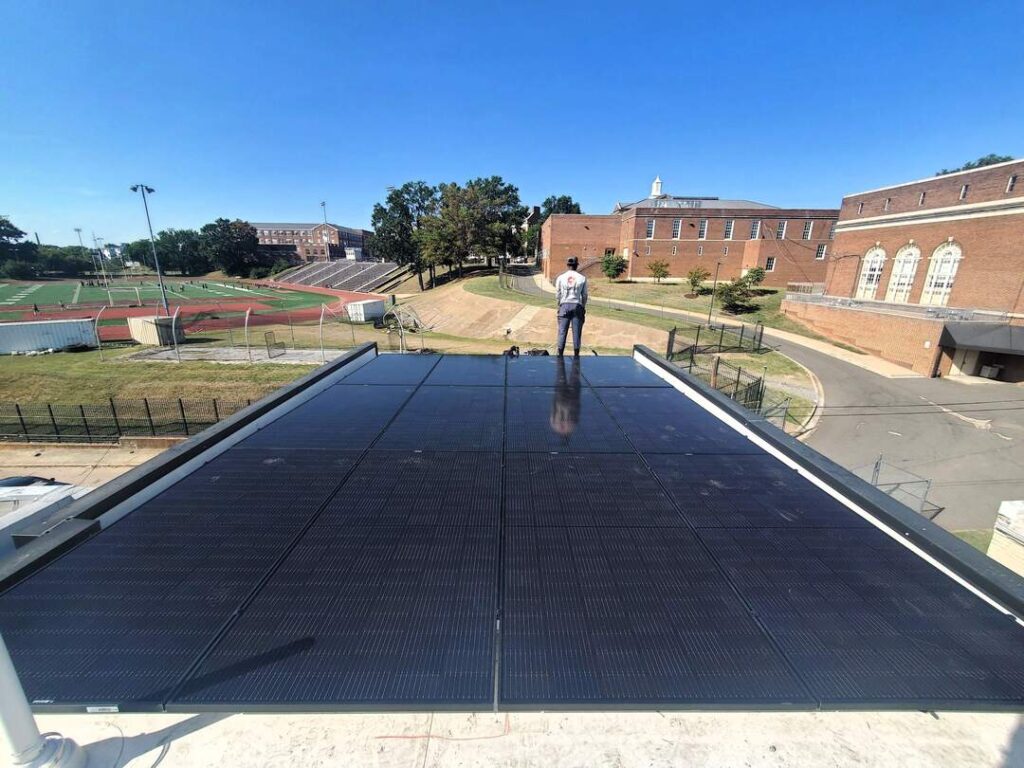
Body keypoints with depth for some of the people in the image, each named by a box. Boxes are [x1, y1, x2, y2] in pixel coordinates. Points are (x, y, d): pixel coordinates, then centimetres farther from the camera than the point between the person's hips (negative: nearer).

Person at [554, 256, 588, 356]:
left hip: (564, 306, 0)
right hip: (577, 306, 0)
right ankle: (576, 355, 9)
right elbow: (584, 295, 3)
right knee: (577, 332, 5)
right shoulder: (582, 278, 0)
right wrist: (583, 307, 16)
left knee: (562, 331, 3)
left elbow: (557, 295, 2)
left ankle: (560, 355, 5)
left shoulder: (560, 278, 0)